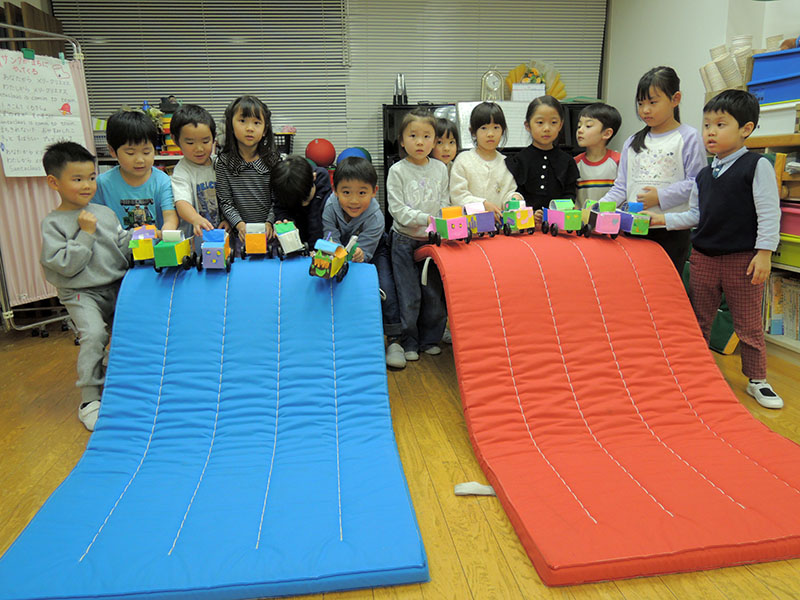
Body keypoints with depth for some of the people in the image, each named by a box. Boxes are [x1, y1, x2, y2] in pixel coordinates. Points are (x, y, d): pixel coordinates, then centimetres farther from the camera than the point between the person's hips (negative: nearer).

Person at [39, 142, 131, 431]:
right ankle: (89, 399, -8)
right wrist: (86, 233, -14)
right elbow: (66, 265, -14)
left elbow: (122, 251, 10)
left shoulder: (106, 213, 10)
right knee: (94, 334, -23)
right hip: (81, 294, -4)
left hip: (117, 287, 5)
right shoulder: (53, 223, -4)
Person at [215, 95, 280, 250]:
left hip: (267, 231, 0)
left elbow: (277, 199, 2)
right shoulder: (224, 162, 1)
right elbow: (225, 201, 1)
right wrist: (239, 224, -13)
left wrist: (269, 223, -11)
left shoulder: (273, 160, 1)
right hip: (240, 232, 0)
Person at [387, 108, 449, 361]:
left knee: (434, 292, 8)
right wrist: (425, 219, -23)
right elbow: (397, 209, -12)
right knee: (409, 295, 1)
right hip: (405, 239, -3)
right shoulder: (397, 171, -6)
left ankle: (430, 339, 24)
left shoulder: (440, 169, 5)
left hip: (433, 239, 3)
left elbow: (444, 203, 7)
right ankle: (409, 342, 17)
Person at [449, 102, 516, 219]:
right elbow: (457, 195, -5)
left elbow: (508, 193, 13)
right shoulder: (463, 160, 1)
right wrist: (484, 204, -16)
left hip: (500, 222, 4)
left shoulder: (505, 163, 12)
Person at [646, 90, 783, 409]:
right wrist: (662, 219, 2)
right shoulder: (704, 175, 9)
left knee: (748, 324, 6)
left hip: (743, 258, -5)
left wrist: (764, 253, -14)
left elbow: (769, 213, -9)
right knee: (699, 320, 13)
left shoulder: (757, 166, -7)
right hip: (703, 256, 5)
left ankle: (757, 380, 23)